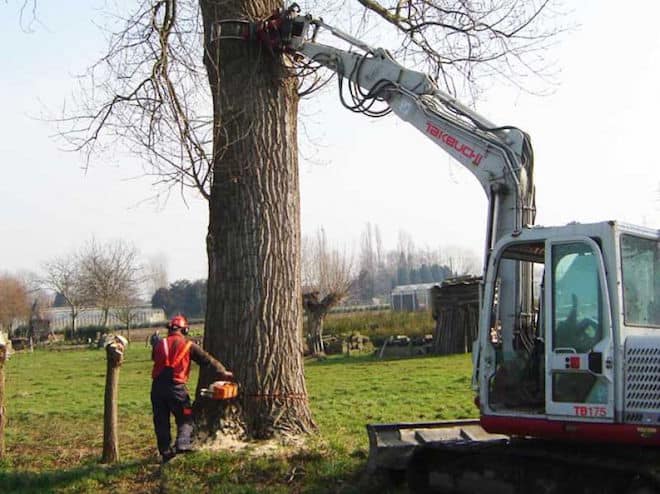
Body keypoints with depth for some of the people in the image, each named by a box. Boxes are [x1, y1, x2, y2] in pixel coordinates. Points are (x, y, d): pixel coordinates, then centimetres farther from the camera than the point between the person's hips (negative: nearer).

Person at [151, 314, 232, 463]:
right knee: (185, 418, 9)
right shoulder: (188, 346, 2)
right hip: (175, 387, -3)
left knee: (161, 421, 12)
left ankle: (165, 452, 14)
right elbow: (207, 360, 6)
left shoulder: (159, 345, 10)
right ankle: (182, 444, -11)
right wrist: (223, 372, 14)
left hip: (157, 386, 3)